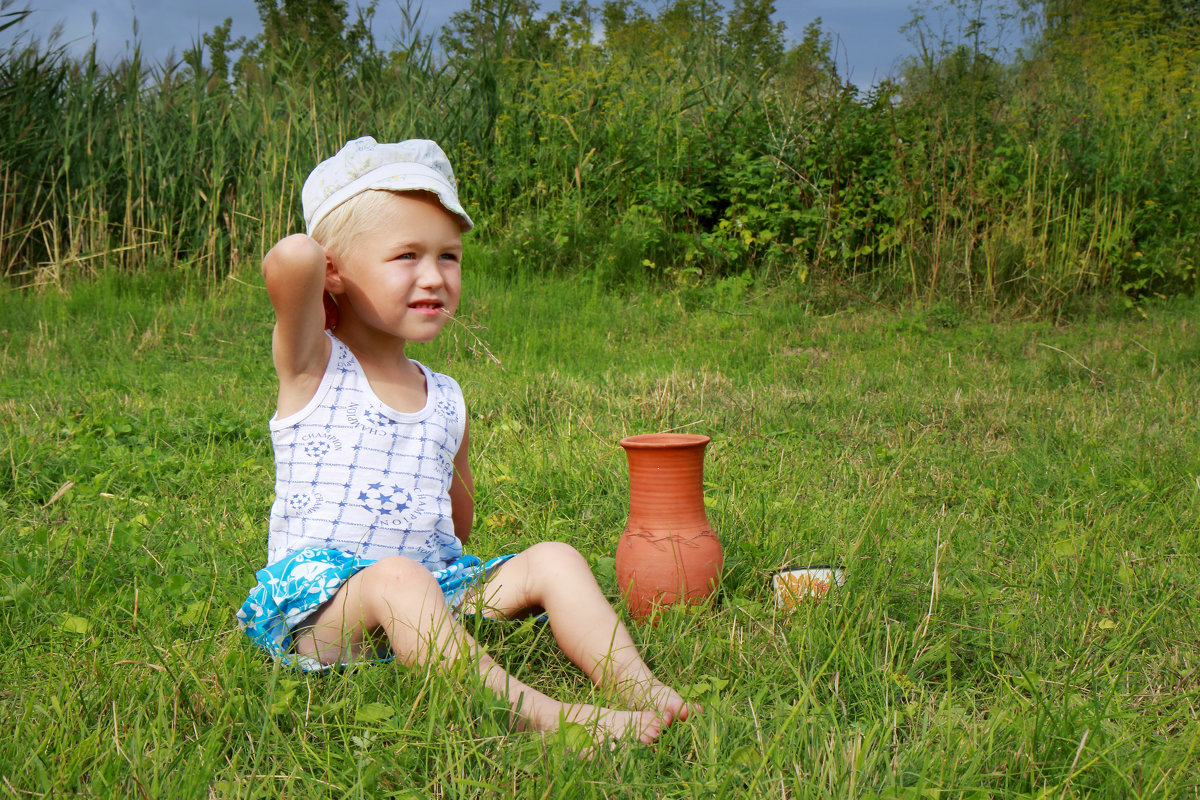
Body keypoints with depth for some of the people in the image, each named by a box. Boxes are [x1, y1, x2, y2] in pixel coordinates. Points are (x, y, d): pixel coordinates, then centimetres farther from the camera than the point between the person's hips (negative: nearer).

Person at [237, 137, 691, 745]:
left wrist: (451, 477, 9)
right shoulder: (313, 366, -2)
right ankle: (530, 712, -45)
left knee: (552, 559, -10)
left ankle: (637, 687, -24)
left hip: (433, 589, 6)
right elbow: (291, 257, -25)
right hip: (317, 596, -6)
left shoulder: (446, 399, 14)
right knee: (395, 577, -37)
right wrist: (305, 260, -6)